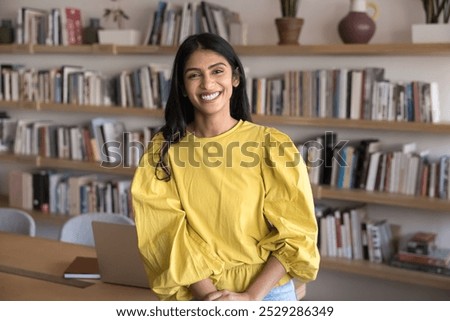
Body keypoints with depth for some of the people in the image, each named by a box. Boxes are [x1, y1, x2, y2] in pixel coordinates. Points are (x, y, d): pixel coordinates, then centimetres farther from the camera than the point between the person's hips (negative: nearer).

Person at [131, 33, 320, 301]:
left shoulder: (273, 146, -9)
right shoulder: (163, 149, -4)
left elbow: (295, 234, -9)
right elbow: (168, 237, -7)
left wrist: (250, 295, -17)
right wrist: (207, 294, -17)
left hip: (265, 292, -1)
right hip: (195, 296, 1)